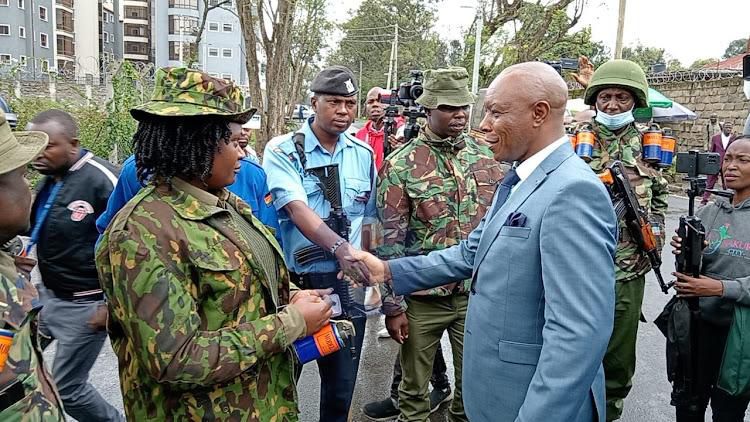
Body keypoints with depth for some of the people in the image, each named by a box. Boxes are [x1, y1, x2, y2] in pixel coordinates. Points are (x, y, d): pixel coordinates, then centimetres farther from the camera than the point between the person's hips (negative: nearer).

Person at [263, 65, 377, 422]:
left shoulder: (363, 155, 5)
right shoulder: (282, 150, -8)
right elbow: (296, 209, -23)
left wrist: (367, 270, 11)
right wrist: (339, 247, -39)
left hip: (348, 284, 3)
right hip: (294, 281, -3)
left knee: (342, 384, 14)